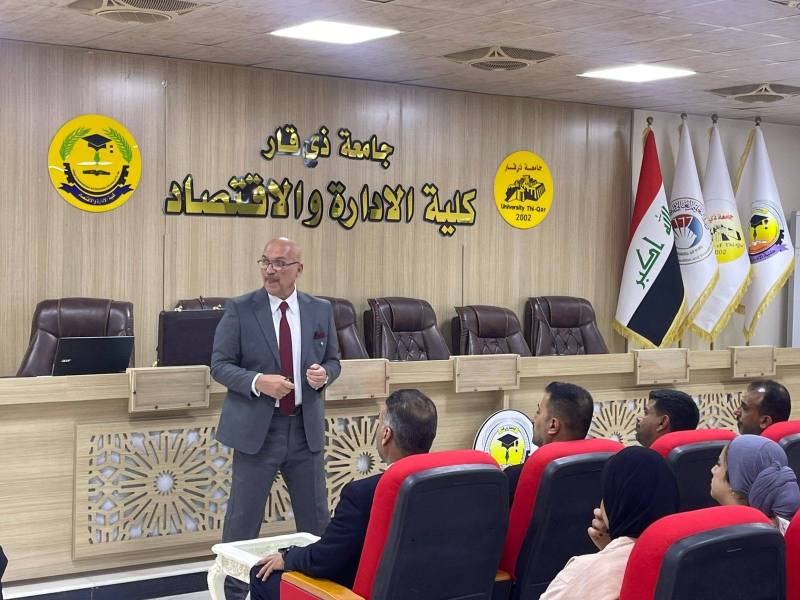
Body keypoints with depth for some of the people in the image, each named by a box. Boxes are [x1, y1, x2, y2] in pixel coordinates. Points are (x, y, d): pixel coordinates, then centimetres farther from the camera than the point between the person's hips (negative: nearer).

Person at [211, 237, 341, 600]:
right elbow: (220, 365, -5)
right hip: (256, 428, -3)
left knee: (316, 516, 12)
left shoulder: (320, 310, 5)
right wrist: (257, 381, -22)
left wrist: (324, 374, -10)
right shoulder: (239, 310, -5)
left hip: (306, 428, 3)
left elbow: (332, 360, 13)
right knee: (242, 519, 3)